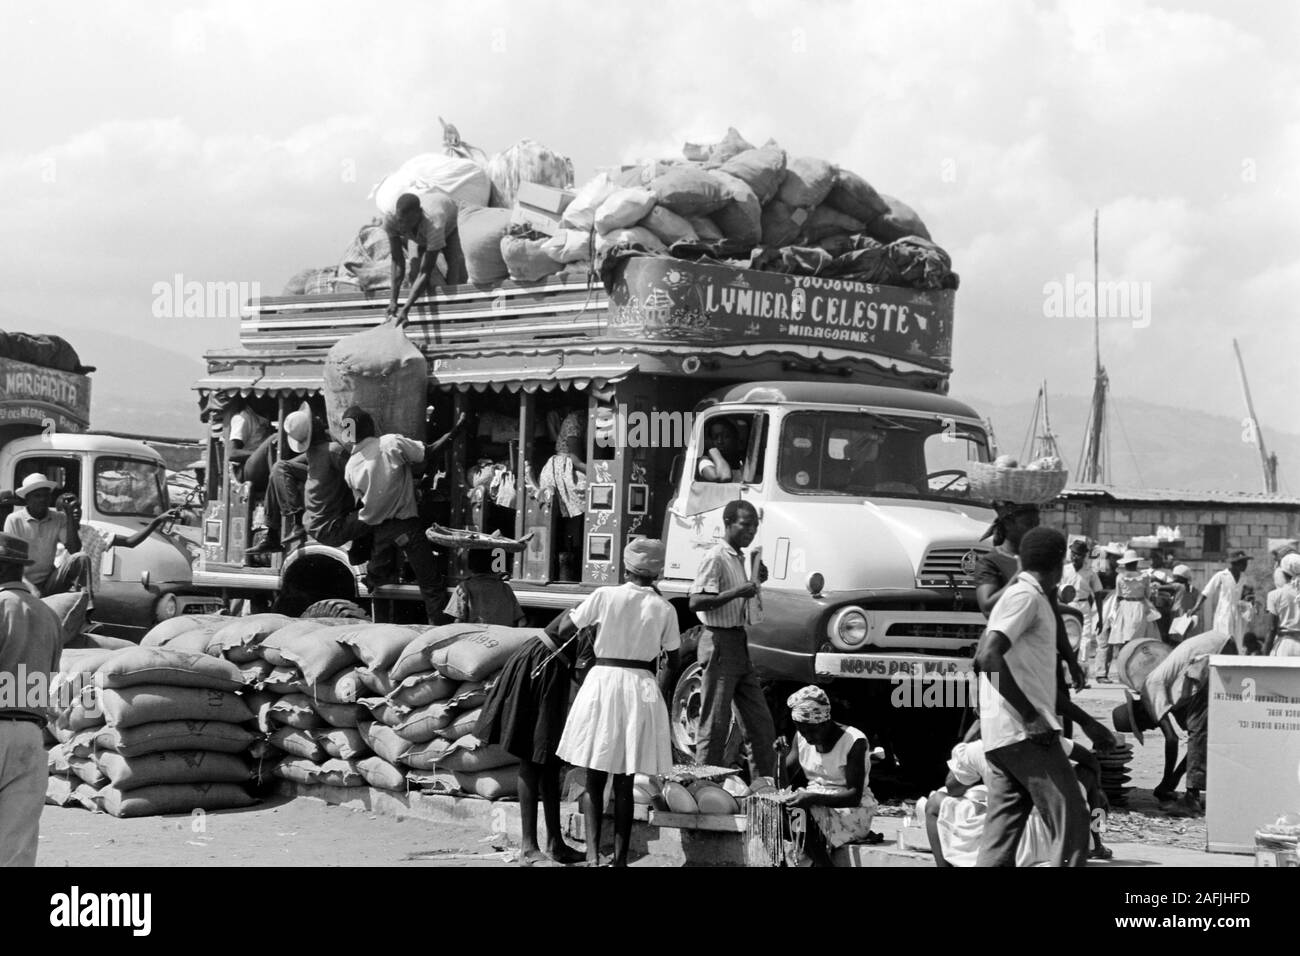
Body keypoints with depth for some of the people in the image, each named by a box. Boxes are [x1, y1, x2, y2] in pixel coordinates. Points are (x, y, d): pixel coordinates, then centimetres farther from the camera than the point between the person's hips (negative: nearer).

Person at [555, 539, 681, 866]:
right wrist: (660, 692, 21)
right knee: (624, 785, 10)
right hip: (641, 688, 1)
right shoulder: (664, 609, -1)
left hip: (602, 682, -1)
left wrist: (573, 612, 20)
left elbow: (563, 631, 0)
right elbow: (672, 662, 6)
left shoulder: (604, 596, -5)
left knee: (594, 781, 8)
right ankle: (619, 857, 12)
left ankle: (592, 852, -6)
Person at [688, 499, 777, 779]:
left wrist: (755, 582, 10)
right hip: (720, 643, -9)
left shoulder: (739, 558, 16)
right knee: (715, 725, -4)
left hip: (740, 645, 9)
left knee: (761, 724, 9)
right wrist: (737, 592, -25)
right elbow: (696, 602, -21)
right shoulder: (715, 558, -12)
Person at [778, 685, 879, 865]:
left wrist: (813, 798, -34)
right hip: (816, 806, 6)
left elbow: (855, 795, -22)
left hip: (852, 810, -6)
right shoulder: (801, 738, 2)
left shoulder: (854, 741, -17)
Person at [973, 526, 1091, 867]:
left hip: (1000, 735, 10)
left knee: (1002, 831, 8)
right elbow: (989, 657, -22)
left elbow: (982, 656, 25)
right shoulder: (1027, 596, -10)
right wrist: (1031, 716, -21)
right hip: (1024, 733, -10)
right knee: (1070, 821, -9)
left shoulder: (1015, 593, 19)